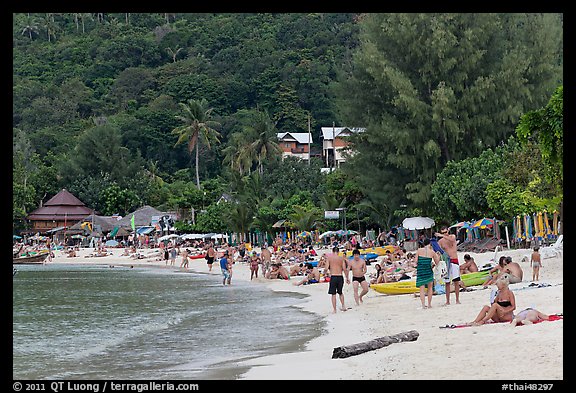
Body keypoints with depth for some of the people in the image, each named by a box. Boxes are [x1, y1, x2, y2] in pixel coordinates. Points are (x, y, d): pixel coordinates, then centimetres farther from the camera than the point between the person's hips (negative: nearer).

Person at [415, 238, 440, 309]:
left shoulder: (419, 250, -2)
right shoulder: (432, 252, -2)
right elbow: (437, 262, 9)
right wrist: (438, 256, 27)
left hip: (420, 271, 0)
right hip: (428, 271, 0)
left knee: (421, 288, 3)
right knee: (430, 288, 17)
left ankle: (423, 305, -6)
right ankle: (429, 304, 16)